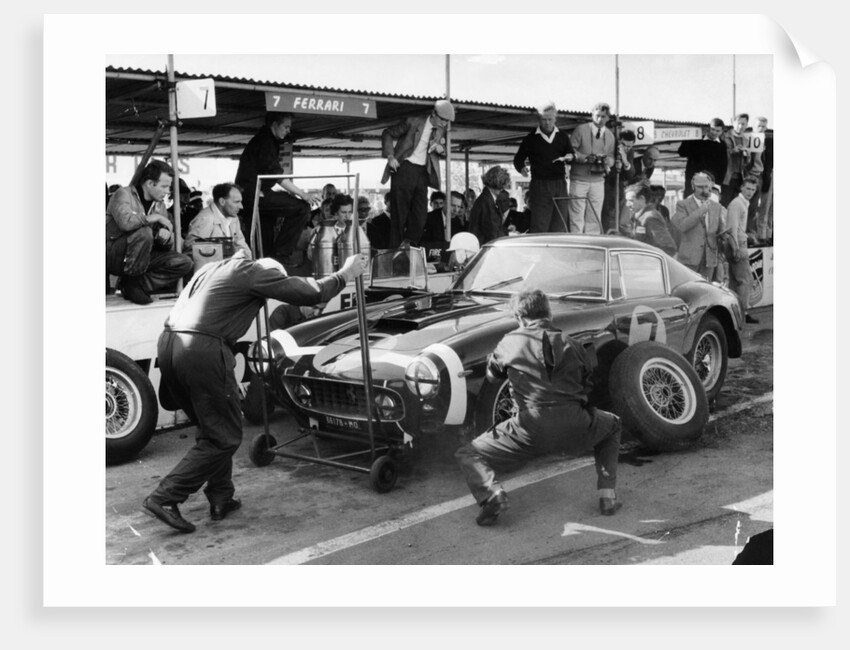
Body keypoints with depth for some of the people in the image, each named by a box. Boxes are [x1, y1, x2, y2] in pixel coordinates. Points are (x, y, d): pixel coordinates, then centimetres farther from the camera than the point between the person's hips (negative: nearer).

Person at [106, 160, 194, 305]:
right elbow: (125, 221, -33)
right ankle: (130, 280, -15)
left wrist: (166, 236, -16)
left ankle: (134, 285, -13)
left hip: (143, 258, 7)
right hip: (115, 258, -6)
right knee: (144, 232, -34)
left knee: (185, 263, -11)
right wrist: (156, 217, -21)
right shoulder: (123, 194, -10)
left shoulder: (159, 204, 10)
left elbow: (168, 243, 9)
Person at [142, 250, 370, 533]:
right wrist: (345, 275, 18)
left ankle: (221, 498, 25)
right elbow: (311, 292, 3)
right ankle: (164, 498, -2)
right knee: (223, 438, 2)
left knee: (211, 428, 22)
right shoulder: (254, 272, 2)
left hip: (168, 342, 9)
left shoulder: (211, 269, 26)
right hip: (203, 351, -9)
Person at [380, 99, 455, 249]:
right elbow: (387, 133, -1)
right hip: (404, 169, -5)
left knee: (420, 214, -5)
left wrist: (441, 149, -6)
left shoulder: (441, 130, 7)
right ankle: (396, 251, 3)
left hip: (423, 173, 5)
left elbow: (444, 151, 20)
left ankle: (408, 245, 5)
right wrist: (390, 156, -11)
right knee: (400, 212, -3)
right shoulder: (413, 122, -8)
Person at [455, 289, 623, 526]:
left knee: (467, 455, 15)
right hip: (575, 428, 3)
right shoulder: (571, 344, 15)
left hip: (531, 429, -2)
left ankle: (491, 493, -16)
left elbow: (492, 376, 22)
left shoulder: (511, 342, 7)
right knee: (613, 425, 37)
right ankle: (608, 495, 23)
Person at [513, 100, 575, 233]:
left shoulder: (562, 137, 12)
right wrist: (522, 169, -15)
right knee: (539, 226, -10)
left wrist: (570, 157, -11)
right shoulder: (531, 139, 4)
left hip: (560, 184, 4)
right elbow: (518, 159, 7)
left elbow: (571, 154, 14)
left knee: (559, 226, 5)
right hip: (540, 185, -3)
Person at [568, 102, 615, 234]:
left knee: (594, 218, 3)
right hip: (579, 180, -4)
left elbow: (611, 157, 15)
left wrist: (606, 161, -8)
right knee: (577, 217, -5)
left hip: (598, 181, 4)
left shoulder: (610, 136, 12)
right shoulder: (580, 130, -3)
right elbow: (570, 150, -6)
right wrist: (585, 158, -20)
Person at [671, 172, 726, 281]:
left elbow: (721, 229, 22)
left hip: (709, 258, 5)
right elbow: (682, 226, -14)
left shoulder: (716, 206, 17)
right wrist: (700, 211, -15)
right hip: (689, 257, -4)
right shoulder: (683, 205, 2)